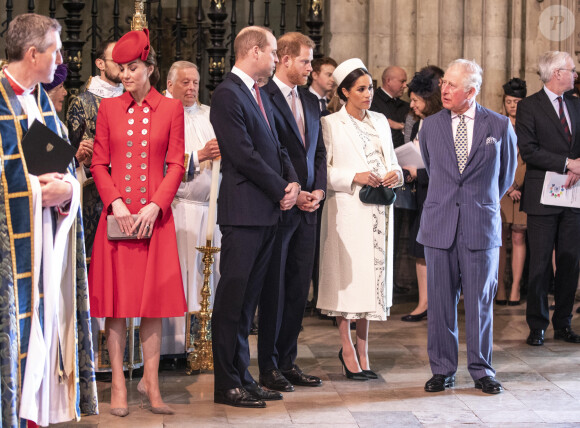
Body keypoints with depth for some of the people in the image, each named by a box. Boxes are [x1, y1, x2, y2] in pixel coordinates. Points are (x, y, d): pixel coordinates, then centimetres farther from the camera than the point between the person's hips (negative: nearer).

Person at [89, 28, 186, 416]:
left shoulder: (171, 108, 4)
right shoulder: (109, 108, 7)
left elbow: (176, 166, 1)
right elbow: (99, 165, 6)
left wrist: (154, 206, -11)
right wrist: (115, 203, -9)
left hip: (154, 217, -1)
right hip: (117, 217, 1)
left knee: (154, 299, 2)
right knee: (117, 300, 1)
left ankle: (151, 382, 10)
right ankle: (118, 385, 7)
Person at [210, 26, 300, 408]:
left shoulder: (261, 96, 18)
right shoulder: (227, 95, -11)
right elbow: (244, 154, -17)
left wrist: (292, 181, 1)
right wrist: (281, 190, -10)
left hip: (269, 211, 9)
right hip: (243, 211, -9)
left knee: (249, 298, 12)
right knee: (233, 297, -4)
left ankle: (243, 377, 18)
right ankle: (227, 384, 1)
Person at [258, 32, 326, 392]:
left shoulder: (311, 102, 15)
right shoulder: (263, 98, -9)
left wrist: (318, 190, 2)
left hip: (307, 208, 7)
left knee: (299, 288, 9)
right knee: (274, 289, 0)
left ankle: (288, 362, 17)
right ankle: (269, 366, 8)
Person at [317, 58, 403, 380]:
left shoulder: (380, 121, 15)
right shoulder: (330, 124, -3)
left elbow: (392, 161, 19)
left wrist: (396, 174, -3)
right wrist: (354, 178, -18)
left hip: (378, 211, 5)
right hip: (347, 208, -5)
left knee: (372, 276, 6)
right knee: (348, 277, -4)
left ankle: (363, 350, 14)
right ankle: (347, 349, 7)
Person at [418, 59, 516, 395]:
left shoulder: (500, 126, 0)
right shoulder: (430, 126, 5)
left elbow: (507, 174, 15)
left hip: (482, 226, -2)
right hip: (439, 226, 2)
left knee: (480, 301, 3)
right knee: (440, 301, 5)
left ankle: (482, 371, 14)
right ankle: (443, 370, 15)